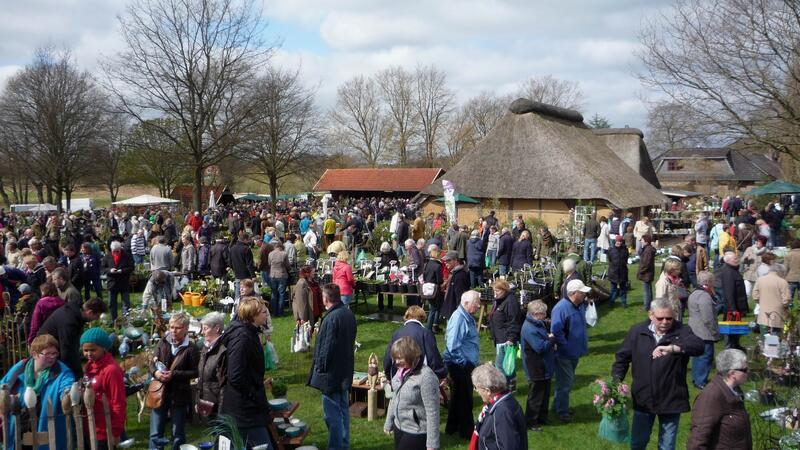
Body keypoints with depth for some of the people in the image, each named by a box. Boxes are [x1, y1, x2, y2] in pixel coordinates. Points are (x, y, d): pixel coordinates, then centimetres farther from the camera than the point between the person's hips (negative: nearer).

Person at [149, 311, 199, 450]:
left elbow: (195, 372, -10)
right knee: (155, 433, 9)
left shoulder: (190, 348, -10)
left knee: (178, 434, 11)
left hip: (179, 395, -3)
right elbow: (152, 363, 7)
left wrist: (174, 374, -19)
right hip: (160, 392, 3)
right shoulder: (162, 343, 2)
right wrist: (156, 372, -15)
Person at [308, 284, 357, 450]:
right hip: (345, 372, 9)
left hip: (331, 374, -9)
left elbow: (326, 348, -22)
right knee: (343, 409, 19)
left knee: (332, 414, 1)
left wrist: (319, 368, -8)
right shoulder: (349, 314, 3)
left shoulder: (331, 318, -24)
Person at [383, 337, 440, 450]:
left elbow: (432, 412, -22)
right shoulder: (402, 370, 0)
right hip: (399, 428, 7)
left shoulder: (426, 377, -23)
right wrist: (389, 422, 20)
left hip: (416, 433, -7)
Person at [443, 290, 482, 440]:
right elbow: (452, 345, -29)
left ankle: (452, 427, 33)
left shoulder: (467, 317, 8)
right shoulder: (459, 318, -24)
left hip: (466, 364, 10)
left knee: (458, 396, 20)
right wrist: (463, 362, -21)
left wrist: (471, 362, 17)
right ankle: (466, 431, 17)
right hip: (460, 365, -10)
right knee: (464, 398, 3)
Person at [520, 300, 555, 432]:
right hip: (536, 370, -10)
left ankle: (542, 417, 36)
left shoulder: (539, 323, 6)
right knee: (536, 395, 2)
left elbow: (547, 335, 23)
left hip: (545, 367, 10)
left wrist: (550, 339, 2)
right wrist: (552, 339, -13)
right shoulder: (529, 329, -27)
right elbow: (541, 347, -28)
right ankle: (530, 422, 15)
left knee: (545, 393, 21)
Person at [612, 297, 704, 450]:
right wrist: (616, 383, -7)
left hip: (671, 401, -2)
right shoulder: (637, 331, -2)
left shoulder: (682, 331, -9)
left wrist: (672, 348, -45)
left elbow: (698, 346, -30)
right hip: (643, 399, 2)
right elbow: (622, 358, 6)